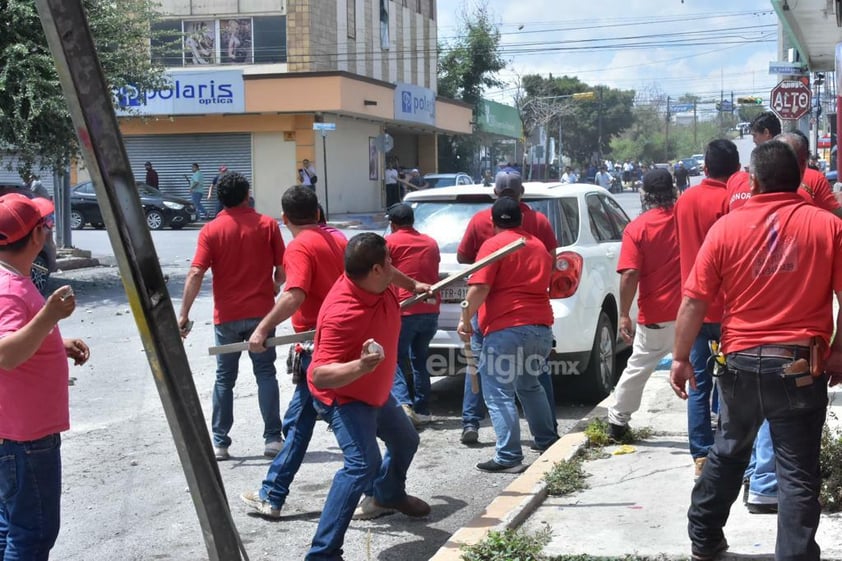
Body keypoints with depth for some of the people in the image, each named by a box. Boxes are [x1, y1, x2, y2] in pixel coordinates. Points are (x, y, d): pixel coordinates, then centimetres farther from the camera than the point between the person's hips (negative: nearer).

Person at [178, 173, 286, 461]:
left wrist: (184, 314, -10)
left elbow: (195, 274, -12)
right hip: (261, 312, 0)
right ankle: (273, 438, 4)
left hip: (226, 315, 0)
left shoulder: (211, 230, -4)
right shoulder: (267, 225, -2)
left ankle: (220, 443, 11)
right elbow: (283, 270, -1)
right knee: (265, 373, 8)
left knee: (225, 378, 10)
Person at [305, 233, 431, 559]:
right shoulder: (343, 313, -38)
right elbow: (319, 376, -39)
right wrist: (360, 366, -55)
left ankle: (387, 496, 61)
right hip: (343, 397, -9)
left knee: (405, 442, 29)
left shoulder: (377, 284, -14)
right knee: (363, 463, -30)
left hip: (376, 391, 9)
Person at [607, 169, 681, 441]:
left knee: (637, 368, 15)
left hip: (654, 316, 0)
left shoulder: (637, 228, -8)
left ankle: (617, 421, 25)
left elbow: (630, 275, -14)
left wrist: (624, 314, -9)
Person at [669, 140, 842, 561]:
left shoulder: (727, 227, -3)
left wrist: (680, 357, 6)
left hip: (742, 362, 2)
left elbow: (693, 301, -3)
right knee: (798, 473, 4)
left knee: (728, 453, 21)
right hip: (801, 365, -2)